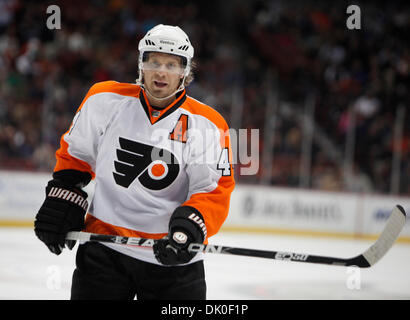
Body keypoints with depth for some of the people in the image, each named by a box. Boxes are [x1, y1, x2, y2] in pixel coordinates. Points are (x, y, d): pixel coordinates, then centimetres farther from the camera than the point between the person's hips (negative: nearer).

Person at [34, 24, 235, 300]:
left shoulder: (207, 125, -7)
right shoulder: (105, 100, -1)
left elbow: (215, 191, -13)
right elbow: (75, 154, 14)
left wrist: (189, 228, -29)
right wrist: (62, 202, 7)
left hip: (172, 256, -1)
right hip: (105, 246, 1)